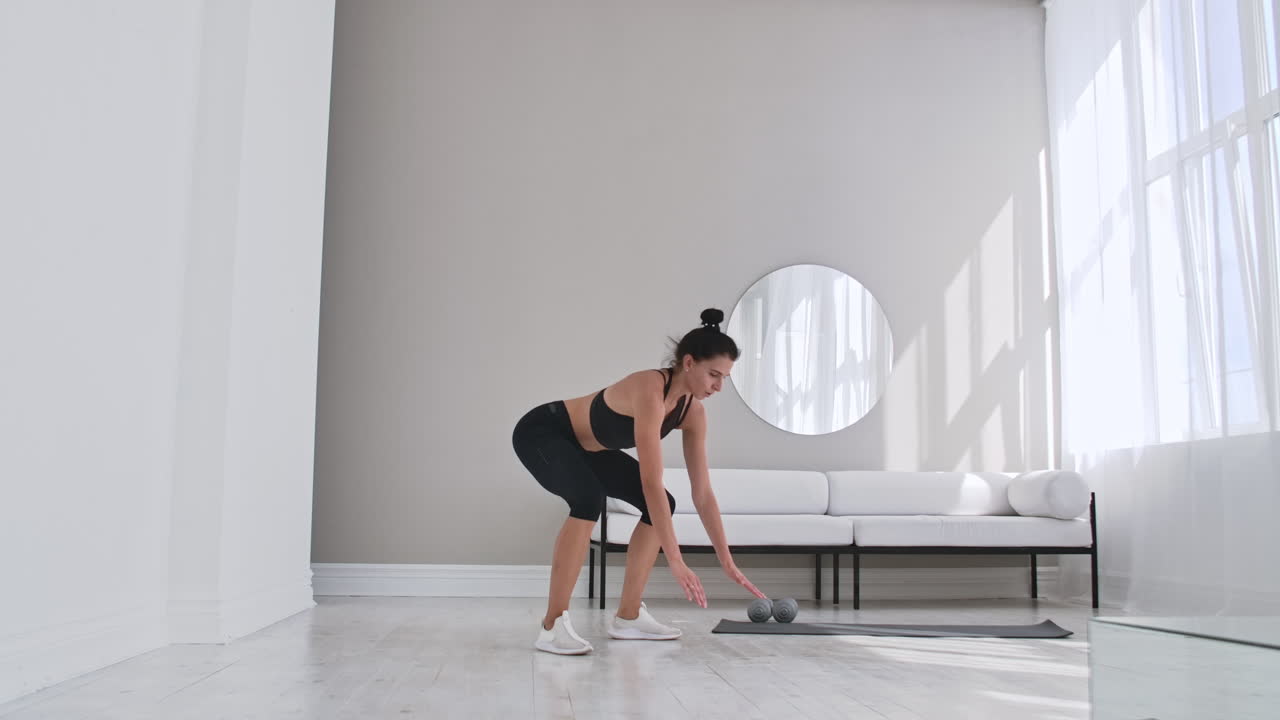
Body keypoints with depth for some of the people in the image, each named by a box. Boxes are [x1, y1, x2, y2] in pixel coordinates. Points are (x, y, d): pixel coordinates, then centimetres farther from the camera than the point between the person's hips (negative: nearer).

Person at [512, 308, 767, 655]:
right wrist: (675, 560, -37)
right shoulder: (650, 390, -34)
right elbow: (651, 482, -38)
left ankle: (627, 617, 6)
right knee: (590, 499, -35)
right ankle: (552, 625, -25)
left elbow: (703, 493, -4)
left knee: (660, 505, -1)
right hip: (541, 432, -9)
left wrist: (726, 560, -4)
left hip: (586, 447, 9)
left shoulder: (693, 411, -9)